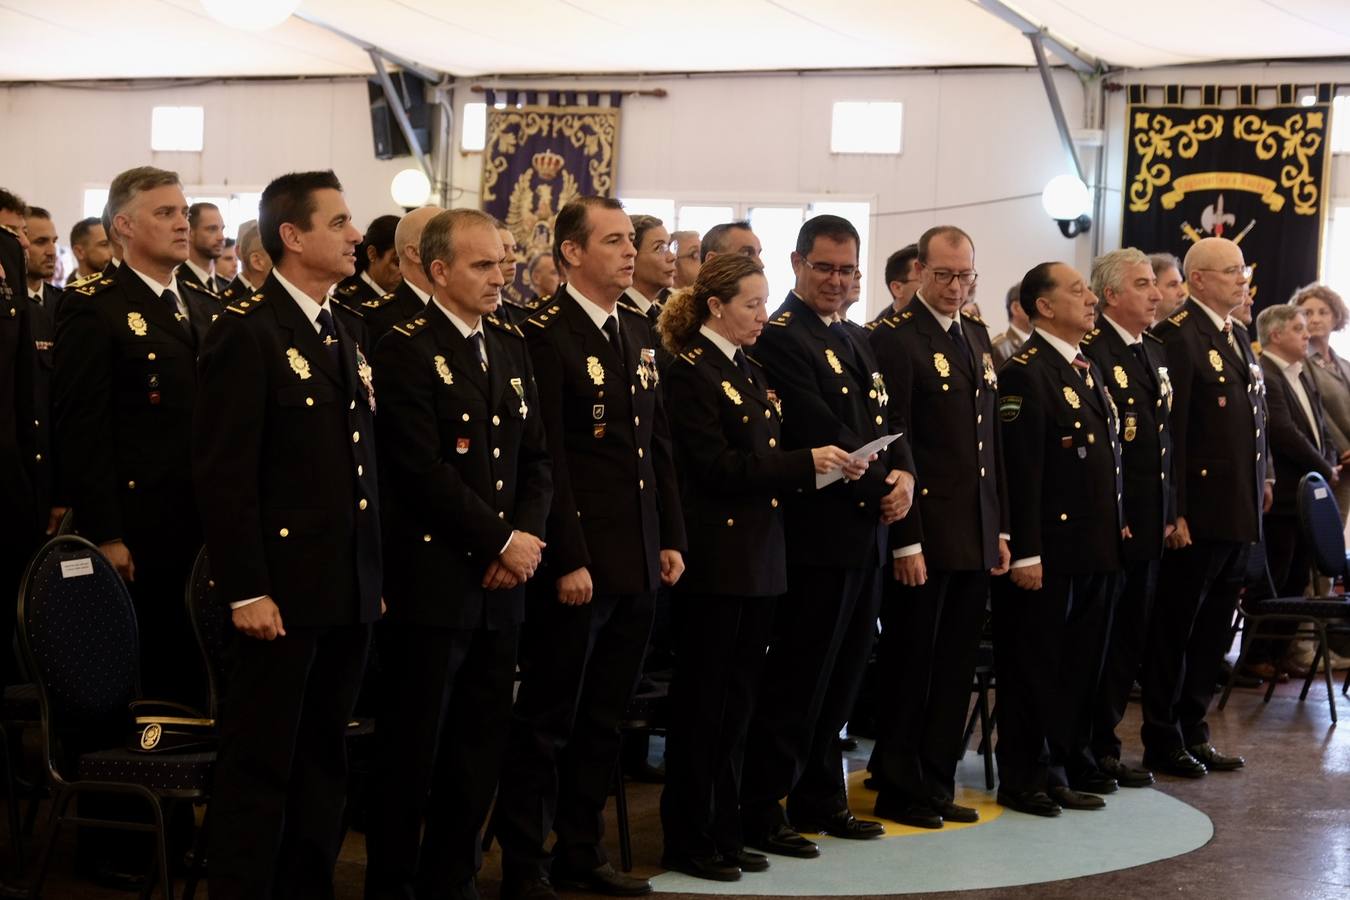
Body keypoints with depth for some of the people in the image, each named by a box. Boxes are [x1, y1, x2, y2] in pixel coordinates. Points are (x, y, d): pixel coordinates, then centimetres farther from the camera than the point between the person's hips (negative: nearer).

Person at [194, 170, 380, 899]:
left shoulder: (344, 335, 15)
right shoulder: (247, 332, -10)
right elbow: (222, 473, -15)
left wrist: (376, 575, 11)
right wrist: (245, 590, -18)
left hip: (349, 591, 8)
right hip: (282, 589, -8)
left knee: (324, 758, 13)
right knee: (261, 764, 0)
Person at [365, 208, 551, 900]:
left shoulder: (511, 346, 14)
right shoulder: (405, 350, -9)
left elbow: (535, 459, 13)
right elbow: (423, 472, -16)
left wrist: (524, 539, -3)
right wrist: (501, 541, -13)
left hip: (500, 583, 7)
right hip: (433, 579, -7)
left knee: (480, 743, 11)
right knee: (412, 746, 2)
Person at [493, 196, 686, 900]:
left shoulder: (640, 335, 14)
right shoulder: (545, 335, -11)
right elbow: (547, 458, -15)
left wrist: (671, 539, 11)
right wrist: (568, 560, -17)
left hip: (636, 564, 8)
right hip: (575, 566, -7)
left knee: (603, 720, 14)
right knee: (546, 722, 2)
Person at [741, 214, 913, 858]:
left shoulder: (852, 341, 17)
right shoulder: (780, 338, -12)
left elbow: (883, 421, 14)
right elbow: (821, 431, -18)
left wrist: (903, 476, -5)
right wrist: (881, 485, -11)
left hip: (866, 533, 9)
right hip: (818, 533, -9)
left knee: (842, 678, 15)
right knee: (798, 680, -3)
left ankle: (820, 798, 25)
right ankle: (761, 812, 5)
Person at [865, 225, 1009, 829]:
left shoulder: (977, 335, 14)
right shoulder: (895, 336, -10)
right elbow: (892, 444, -13)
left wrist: (1000, 528, 13)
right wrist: (906, 540, -16)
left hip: (976, 534, 7)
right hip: (923, 533, -7)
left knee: (956, 666, 11)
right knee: (910, 664, 3)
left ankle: (937, 784, 21)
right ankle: (899, 790, 14)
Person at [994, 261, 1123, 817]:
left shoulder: (1088, 370, 15)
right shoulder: (1025, 374, -13)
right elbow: (1021, 472, -17)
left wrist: (1117, 527, 15)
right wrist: (1025, 555, -20)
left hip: (1097, 548, 9)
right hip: (1050, 551, -8)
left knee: (1083, 661, 15)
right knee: (1034, 666, 2)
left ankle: (1072, 761, 27)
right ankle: (1026, 778, 10)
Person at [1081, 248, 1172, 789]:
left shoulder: (1155, 352, 15)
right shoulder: (1090, 353, -13)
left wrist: (1169, 513, 13)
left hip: (1147, 522, 8)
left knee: (1130, 639, 12)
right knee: (1099, 638, 0)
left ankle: (1102, 743, 21)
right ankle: (1090, 750, 9)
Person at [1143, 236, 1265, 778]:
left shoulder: (1238, 338, 17)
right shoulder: (1178, 336, -12)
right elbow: (1170, 429, -17)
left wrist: (1262, 482, 12)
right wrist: (1174, 511, -20)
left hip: (1237, 512, 9)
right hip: (1198, 510, -8)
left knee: (1213, 631, 14)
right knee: (1175, 628, 2)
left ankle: (1193, 734, 24)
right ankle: (1162, 742, 11)